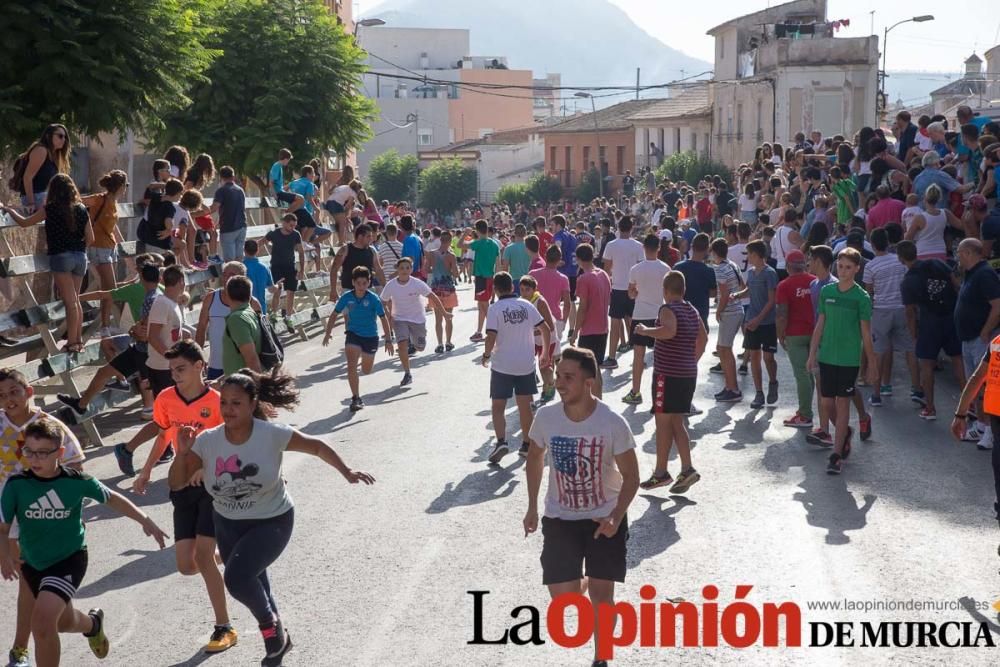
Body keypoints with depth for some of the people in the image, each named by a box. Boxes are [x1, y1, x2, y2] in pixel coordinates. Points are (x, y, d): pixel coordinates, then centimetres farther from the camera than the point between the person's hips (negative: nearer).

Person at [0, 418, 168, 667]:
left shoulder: (76, 482, -17)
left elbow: (111, 498, 0)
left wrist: (145, 521, 0)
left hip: (69, 558, -3)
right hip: (32, 563, 4)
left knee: (42, 622, -25)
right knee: (63, 622, 24)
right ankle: (93, 624, 60)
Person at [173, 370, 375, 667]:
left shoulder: (272, 434, -22)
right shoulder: (207, 441, -14)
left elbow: (317, 446, -10)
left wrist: (347, 472, -13)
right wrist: (182, 452, -23)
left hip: (271, 521, -4)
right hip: (227, 524, 4)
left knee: (237, 578, -25)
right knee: (252, 584, 19)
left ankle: (270, 624, 7)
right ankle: (277, 636, 48)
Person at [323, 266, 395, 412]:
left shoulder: (373, 298, -17)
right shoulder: (347, 297, -10)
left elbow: (383, 319, -11)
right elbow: (334, 315, 3)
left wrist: (388, 340, -13)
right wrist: (328, 334, -5)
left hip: (370, 336, 0)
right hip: (353, 334, 1)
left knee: (366, 371, 15)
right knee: (351, 365, -18)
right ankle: (356, 398, -8)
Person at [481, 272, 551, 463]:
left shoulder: (495, 309, -10)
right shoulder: (526, 305, 2)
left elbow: (491, 338, -18)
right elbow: (546, 330, 5)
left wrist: (486, 355, 0)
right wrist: (545, 354, 17)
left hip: (502, 365, -3)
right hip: (526, 365, 4)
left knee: (498, 406, 5)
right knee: (525, 406, 14)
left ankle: (501, 442, -12)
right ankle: (526, 445, 21)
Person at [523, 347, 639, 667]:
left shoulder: (613, 423, -23)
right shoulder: (545, 416, -15)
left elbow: (631, 477, -12)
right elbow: (535, 457, 6)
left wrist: (615, 518, -25)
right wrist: (532, 507, 7)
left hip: (604, 517, -2)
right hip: (560, 517, 2)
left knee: (601, 595, 0)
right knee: (564, 596, -1)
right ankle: (585, 580, 38)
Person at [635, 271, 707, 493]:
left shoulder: (668, 309, -13)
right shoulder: (692, 311, 12)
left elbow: (669, 331, -32)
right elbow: (703, 337, 22)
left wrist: (645, 331, -19)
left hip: (668, 373, -8)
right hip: (688, 373, 8)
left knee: (663, 422, 0)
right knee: (677, 422, 13)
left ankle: (661, 473, 5)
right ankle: (687, 469, 5)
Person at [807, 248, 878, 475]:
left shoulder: (861, 297, -6)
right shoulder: (827, 291, 4)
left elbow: (866, 333, -3)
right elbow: (820, 325, 10)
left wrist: (872, 364, -2)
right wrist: (812, 353, 6)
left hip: (849, 358, -4)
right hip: (826, 356, 4)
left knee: (842, 404, -2)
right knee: (827, 402, 8)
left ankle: (837, 456, 2)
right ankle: (845, 432, 37)